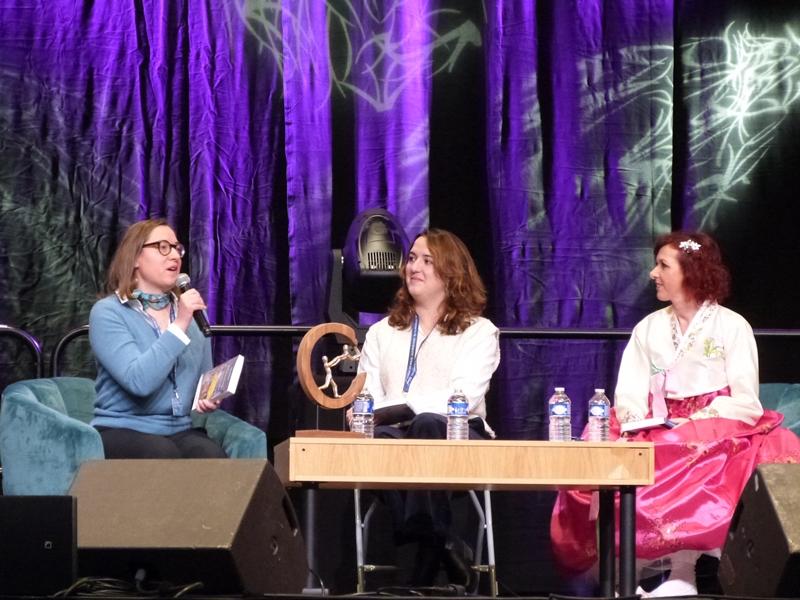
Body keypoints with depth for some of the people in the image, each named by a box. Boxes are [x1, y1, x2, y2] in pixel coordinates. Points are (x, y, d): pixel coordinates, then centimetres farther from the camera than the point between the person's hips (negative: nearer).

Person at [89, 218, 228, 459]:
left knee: (212, 457, -32)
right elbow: (138, 382, -21)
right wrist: (179, 327, -20)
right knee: (163, 454, -38)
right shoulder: (108, 312, -5)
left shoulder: (192, 312, 12)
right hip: (122, 431, -4)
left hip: (180, 431, 4)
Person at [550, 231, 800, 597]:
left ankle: (680, 570, -31)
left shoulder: (732, 327, 3)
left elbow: (745, 402, -5)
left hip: (717, 430, -4)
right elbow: (630, 395, 8)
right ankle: (623, 564, -24)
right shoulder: (649, 328, 16)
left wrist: (694, 424, -17)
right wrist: (633, 419, -15)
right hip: (659, 435, 4)